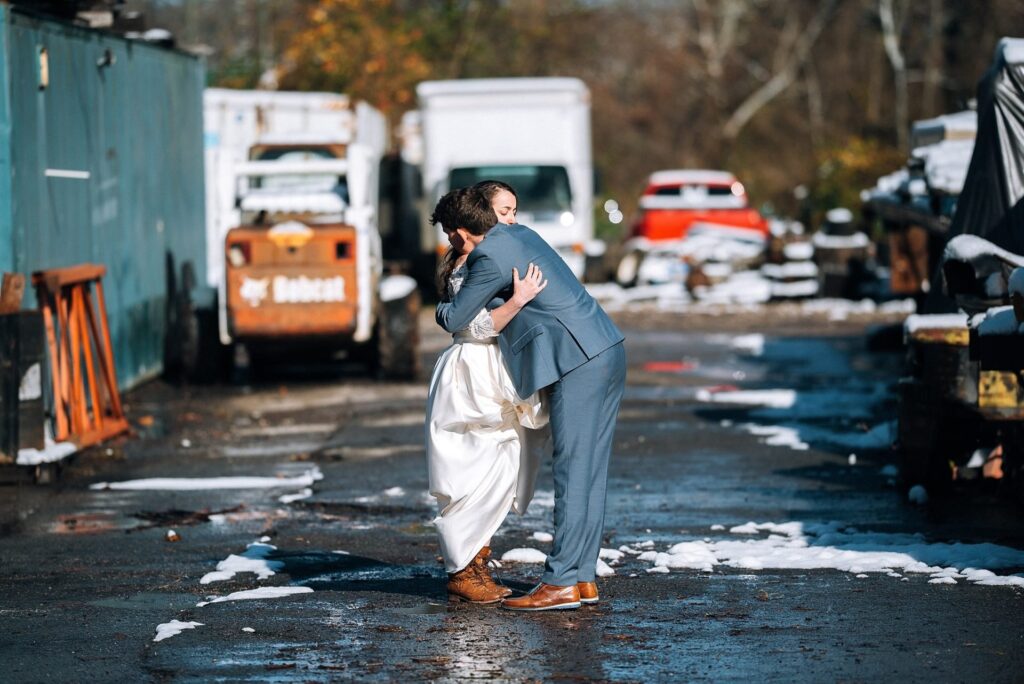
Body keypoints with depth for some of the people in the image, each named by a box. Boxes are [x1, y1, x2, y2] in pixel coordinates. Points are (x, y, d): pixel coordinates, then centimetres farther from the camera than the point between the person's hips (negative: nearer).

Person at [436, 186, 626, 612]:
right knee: (589, 474, 9)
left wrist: (441, 308, 20)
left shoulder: (490, 257, -11)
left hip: (580, 363, -9)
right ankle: (582, 576, 12)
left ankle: (562, 583, -8)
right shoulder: (519, 234, 17)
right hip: (607, 353, 9)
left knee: (573, 474, -8)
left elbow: (454, 320, -2)